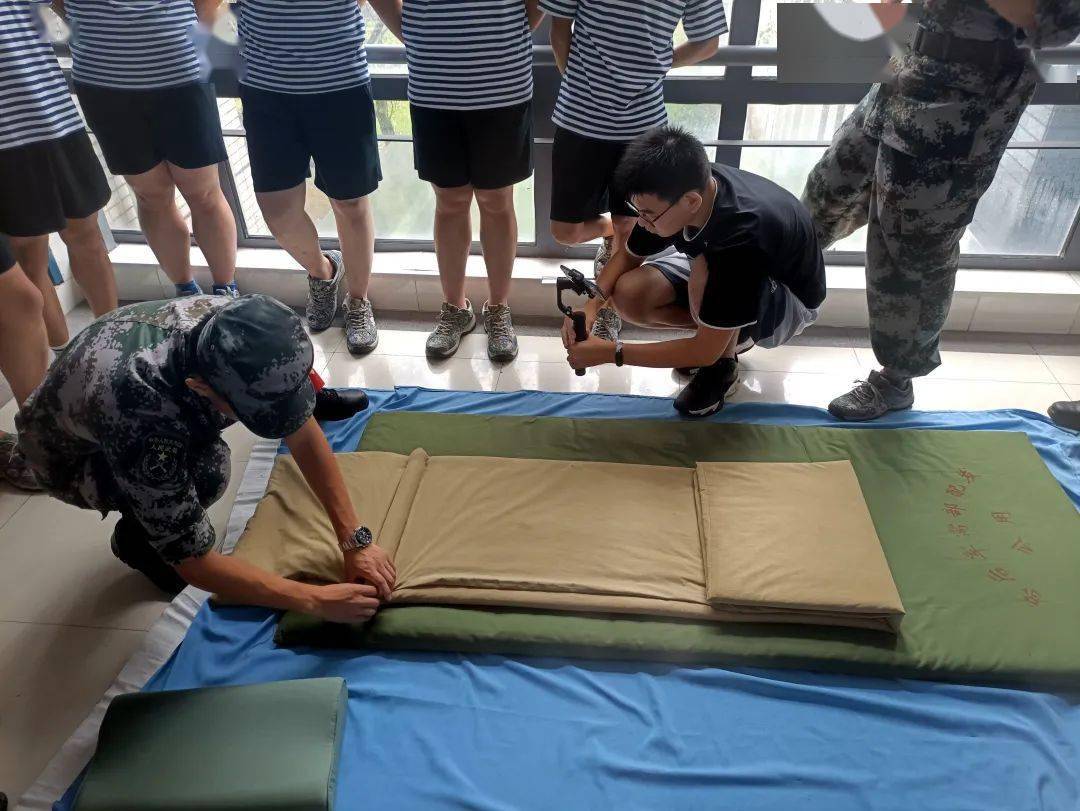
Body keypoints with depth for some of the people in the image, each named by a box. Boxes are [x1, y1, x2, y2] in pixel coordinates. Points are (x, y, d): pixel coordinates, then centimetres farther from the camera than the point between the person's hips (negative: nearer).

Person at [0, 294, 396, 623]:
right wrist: (317, 600, -33)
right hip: (69, 453, -6)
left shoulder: (235, 328, -30)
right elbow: (194, 562, -35)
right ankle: (135, 537, 0)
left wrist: (356, 539, -22)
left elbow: (302, 432, -19)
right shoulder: (141, 415, -45)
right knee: (207, 470, -34)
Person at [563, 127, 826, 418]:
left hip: (790, 297, -6)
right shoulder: (686, 186, -23)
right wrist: (591, 306, -22)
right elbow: (629, 255, -4)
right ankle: (732, 333, 6)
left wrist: (612, 352, -31)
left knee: (705, 273, -39)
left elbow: (706, 350, -34)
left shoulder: (743, 235, -42)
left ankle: (724, 364, -9)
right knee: (628, 294, -16)